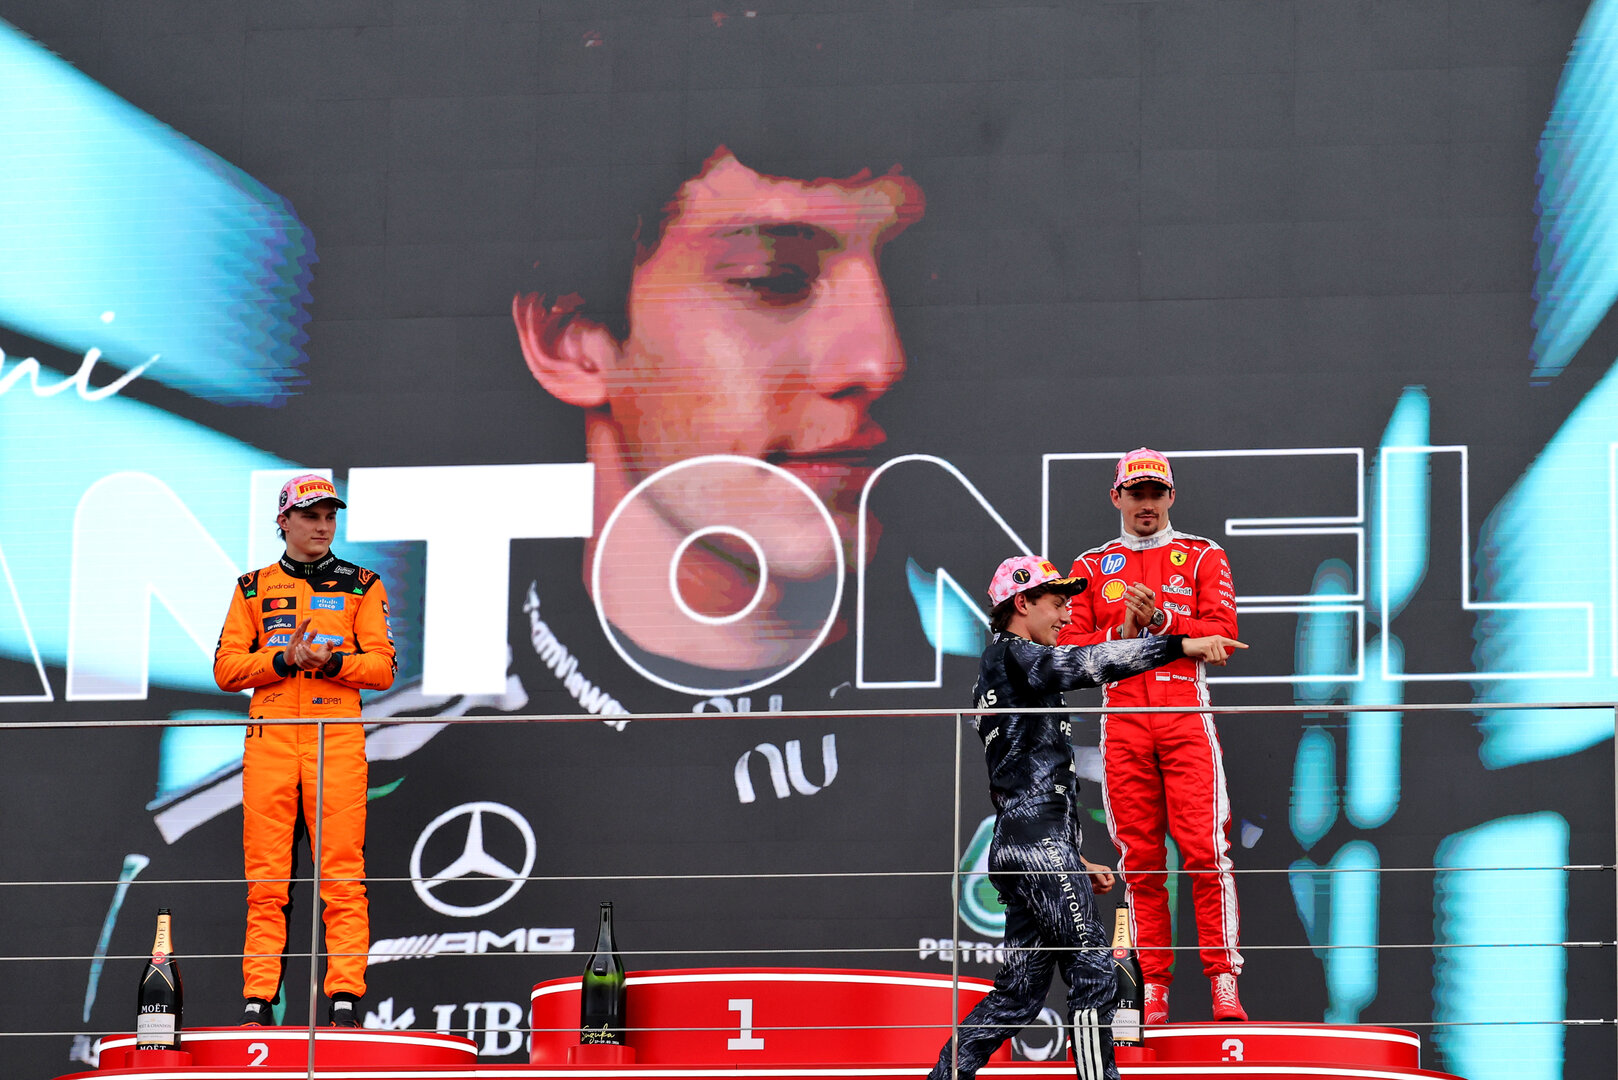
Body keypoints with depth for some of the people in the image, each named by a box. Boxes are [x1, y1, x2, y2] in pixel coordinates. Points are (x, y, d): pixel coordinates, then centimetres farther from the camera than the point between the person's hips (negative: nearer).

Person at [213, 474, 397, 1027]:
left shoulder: (361, 586, 13)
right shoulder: (253, 588, 16)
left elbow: (381, 666, 4)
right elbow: (226, 668, 8)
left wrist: (330, 662, -13)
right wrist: (284, 659, -8)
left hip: (338, 740, -1)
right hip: (269, 739, 1)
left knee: (342, 874, -7)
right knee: (266, 877, -2)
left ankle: (345, 995, -8)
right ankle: (258, 998, -1)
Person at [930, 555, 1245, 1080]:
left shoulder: (996, 679, 27)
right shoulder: (1010, 655, -3)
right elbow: (1086, 664, -23)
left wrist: (1074, 861, 27)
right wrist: (1180, 645, -28)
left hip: (1019, 853, 10)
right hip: (1040, 850, -10)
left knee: (1020, 992, 9)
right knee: (1093, 973, -11)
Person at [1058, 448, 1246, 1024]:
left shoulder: (1203, 557, 11)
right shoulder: (1091, 566, 16)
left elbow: (1221, 630, -2)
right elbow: (1069, 647, 8)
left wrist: (1160, 619, -12)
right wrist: (1123, 632, -8)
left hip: (1186, 716, -2)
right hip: (1122, 719, 2)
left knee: (1204, 849, -11)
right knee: (1139, 857, 0)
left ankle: (1224, 982, -10)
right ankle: (1153, 991, 3)